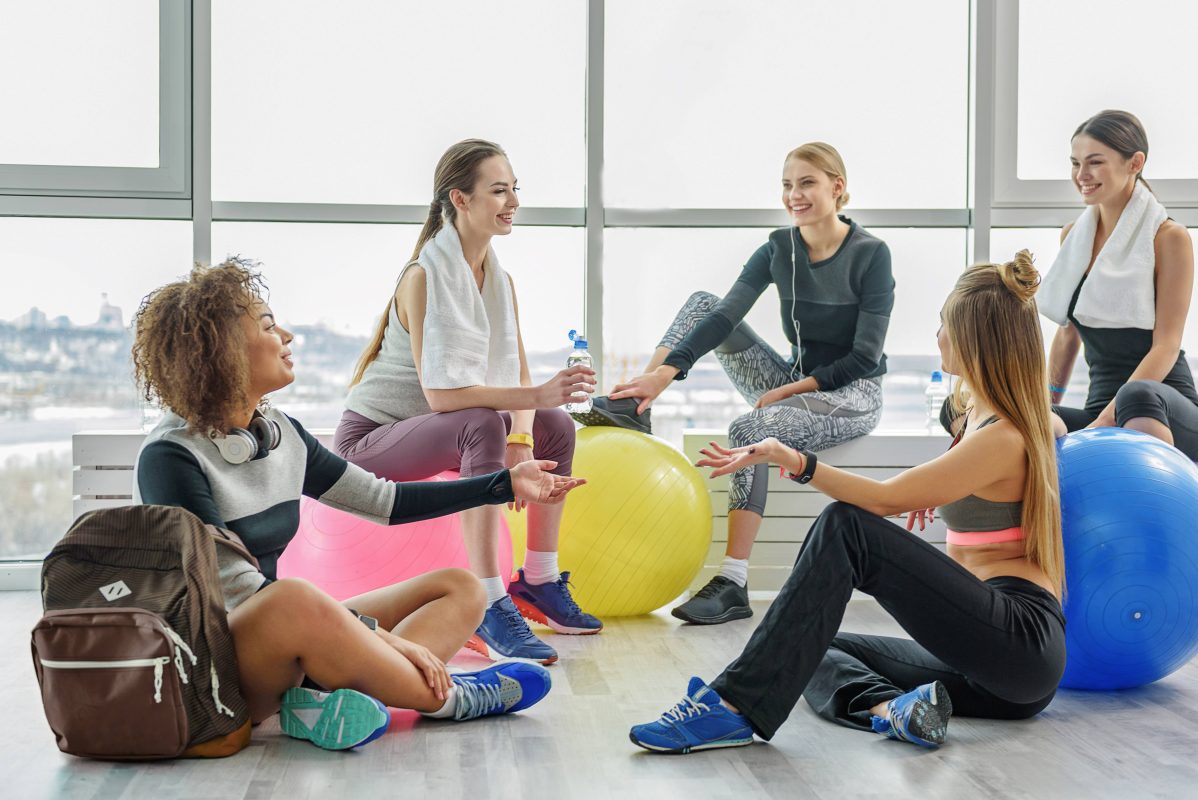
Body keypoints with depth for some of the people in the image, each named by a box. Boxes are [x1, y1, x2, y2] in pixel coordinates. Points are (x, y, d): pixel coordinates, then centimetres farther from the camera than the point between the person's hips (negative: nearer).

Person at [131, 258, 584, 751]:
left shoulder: (281, 434, 8)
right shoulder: (170, 458, -14)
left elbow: (384, 502, 16)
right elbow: (238, 588, -21)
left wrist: (505, 484, 16)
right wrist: (378, 636, -25)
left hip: (287, 647, 9)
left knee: (460, 588, 0)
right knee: (294, 600, -40)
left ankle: (330, 700, -29)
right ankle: (447, 699, -17)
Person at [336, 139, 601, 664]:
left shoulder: (500, 281, 3)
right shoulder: (423, 277, -22)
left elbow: (517, 375, -1)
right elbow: (441, 393, -31)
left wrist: (520, 442, -19)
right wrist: (536, 395, -36)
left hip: (429, 428, 8)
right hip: (369, 438, -8)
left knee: (556, 427, 2)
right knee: (482, 426, -34)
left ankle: (539, 583, 10)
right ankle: (490, 607, -33)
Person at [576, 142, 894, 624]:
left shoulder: (870, 254, -12)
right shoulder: (778, 249, 2)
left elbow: (865, 357, -14)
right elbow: (726, 316, -12)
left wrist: (792, 389, -19)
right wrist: (663, 373, -25)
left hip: (852, 396, -6)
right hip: (792, 387, 6)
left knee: (751, 430, -35)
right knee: (703, 303, -4)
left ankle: (733, 586, -35)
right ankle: (634, 409, -12)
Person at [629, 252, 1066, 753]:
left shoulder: (1001, 438, -13)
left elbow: (882, 500, -15)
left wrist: (793, 461, -22)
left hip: (1020, 641, -10)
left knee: (845, 528, -22)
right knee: (816, 650, 10)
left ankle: (736, 705, -27)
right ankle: (891, 708, -22)